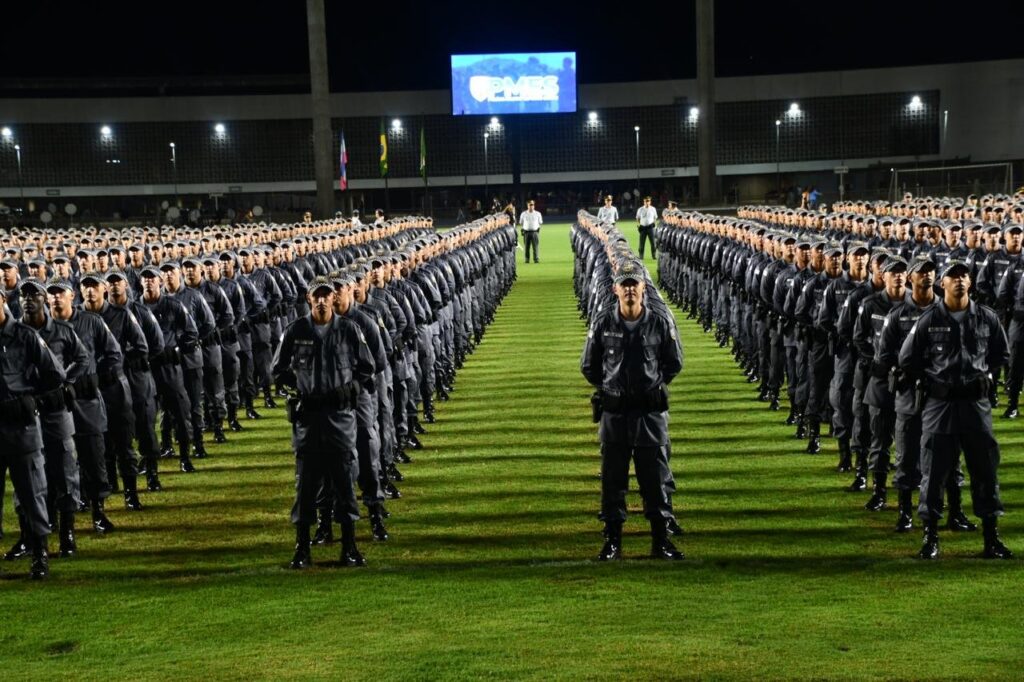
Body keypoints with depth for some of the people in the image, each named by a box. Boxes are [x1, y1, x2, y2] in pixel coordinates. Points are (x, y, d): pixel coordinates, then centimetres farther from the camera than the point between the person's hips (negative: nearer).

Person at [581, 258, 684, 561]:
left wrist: (653, 386, 5)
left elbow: (674, 363, 11)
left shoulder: (660, 323, -1)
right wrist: (610, 388, 7)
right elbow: (588, 366, 10)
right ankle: (612, 541, 17)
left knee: (656, 479, 5)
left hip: (651, 413, 0)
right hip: (614, 413, 1)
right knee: (612, 480, 7)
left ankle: (661, 540, 16)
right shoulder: (602, 324, -1)